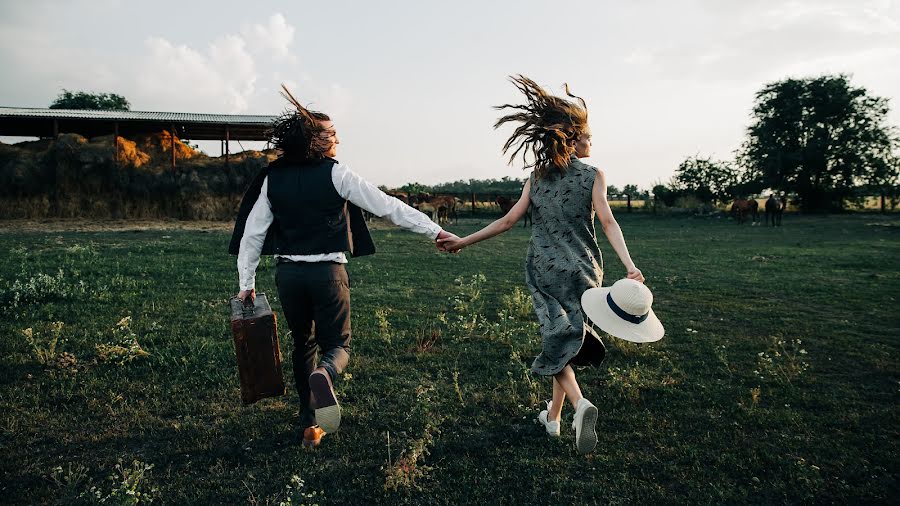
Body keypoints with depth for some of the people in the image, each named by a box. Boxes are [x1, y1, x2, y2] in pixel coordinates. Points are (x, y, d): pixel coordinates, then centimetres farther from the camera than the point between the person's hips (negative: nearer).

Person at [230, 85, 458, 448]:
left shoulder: (272, 178, 5)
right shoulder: (336, 174, -7)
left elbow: (252, 233, 6)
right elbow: (387, 206, -8)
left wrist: (247, 282, 14)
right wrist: (435, 231, -4)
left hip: (288, 272, 4)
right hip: (327, 271, -4)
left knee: (303, 344, 20)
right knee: (337, 343, 11)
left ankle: (310, 425, 23)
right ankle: (324, 375, -26)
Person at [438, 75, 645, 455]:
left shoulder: (537, 176, 2)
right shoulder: (593, 175, -4)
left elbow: (508, 221, -1)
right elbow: (608, 222, -16)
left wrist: (463, 241, 5)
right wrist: (629, 266, -22)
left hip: (543, 270, 1)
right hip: (582, 270, 0)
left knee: (557, 338, 5)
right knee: (569, 337, 14)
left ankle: (579, 402, -21)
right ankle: (554, 414, 23)